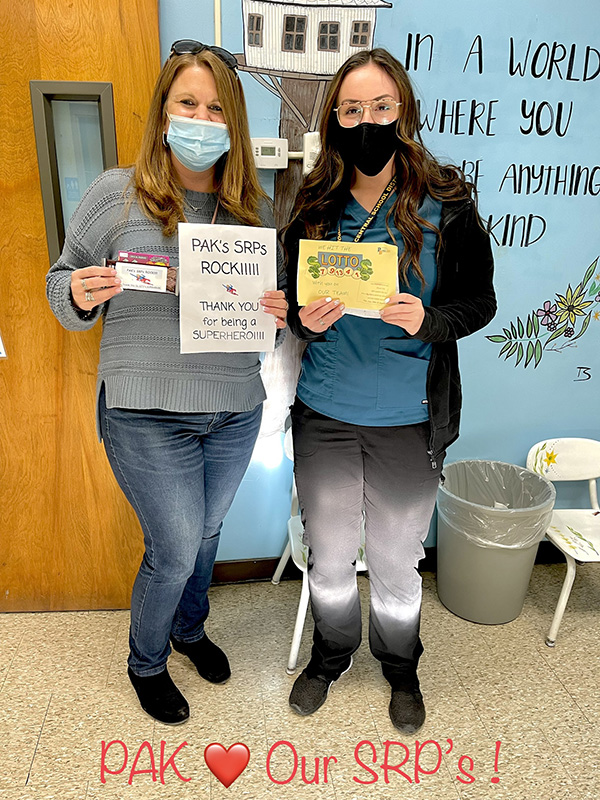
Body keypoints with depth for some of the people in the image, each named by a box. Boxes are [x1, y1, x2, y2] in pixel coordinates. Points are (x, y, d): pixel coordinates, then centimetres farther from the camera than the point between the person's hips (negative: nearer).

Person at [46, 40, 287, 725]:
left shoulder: (255, 206, 5)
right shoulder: (115, 194, -4)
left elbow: (277, 297, 14)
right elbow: (62, 284, 3)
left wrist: (282, 311, -9)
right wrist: (80, 296, -19)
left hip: (235, 410, 4)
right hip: (147, 414, -3)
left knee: (206, 531, 21)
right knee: (176, 550, 5)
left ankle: (189, 629, 52)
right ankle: (146, 662, 38)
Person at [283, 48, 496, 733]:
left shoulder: (446, 203, -6)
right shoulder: (314, 205, 0)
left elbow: (481, 300, -2)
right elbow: (292, 299, 9)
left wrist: (430, 320, -23)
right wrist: (305, 318, -15)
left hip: (409, 421, -2)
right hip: (324, 416, 2)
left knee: (395, 561, 16)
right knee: (328, 555, 18)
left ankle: (400, 666, 47)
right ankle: (330, 654, 48)